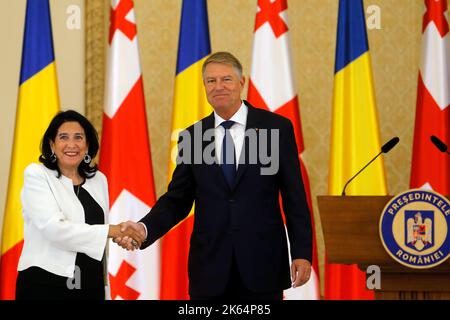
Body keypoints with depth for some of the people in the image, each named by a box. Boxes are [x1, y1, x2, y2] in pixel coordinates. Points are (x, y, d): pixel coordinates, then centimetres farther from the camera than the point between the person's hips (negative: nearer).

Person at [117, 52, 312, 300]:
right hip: (210, 268, 2)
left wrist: (302, 253, -6)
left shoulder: (276, 127, 0)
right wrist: (144, 228, -12)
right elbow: (177, 199, 6)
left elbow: (294, 197, 0)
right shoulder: (192, 137, 7)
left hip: (263, 264, -2)